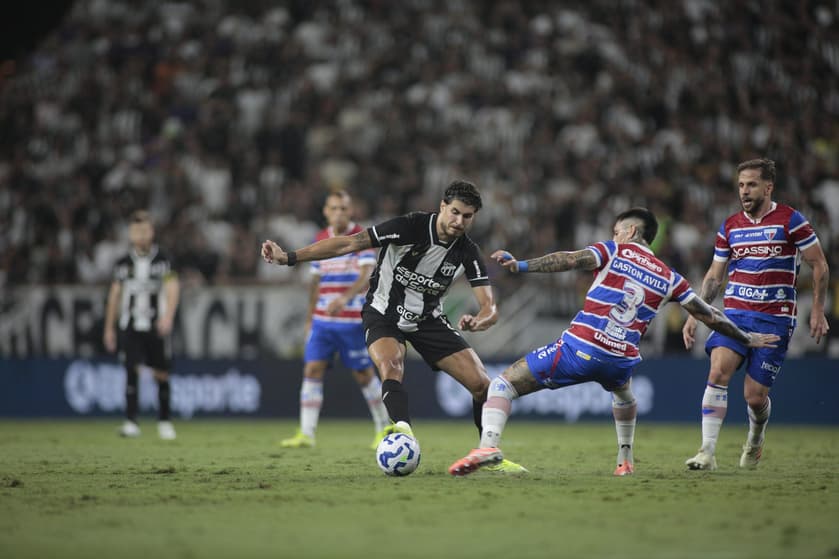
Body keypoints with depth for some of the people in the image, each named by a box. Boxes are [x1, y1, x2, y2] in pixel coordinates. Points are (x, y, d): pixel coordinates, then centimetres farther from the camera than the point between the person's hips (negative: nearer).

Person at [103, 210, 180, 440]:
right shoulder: (123, 264, 9)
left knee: (161, 374, 4)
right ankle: (131, 422, -13)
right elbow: (115, 296, 15)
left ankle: (164, 422, 18)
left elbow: (172, 289, -10)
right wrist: (109, 328, 16)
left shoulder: (163, 261, 1)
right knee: (132, 371, -11)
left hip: (157, 327, -1)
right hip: (130, 327, 1)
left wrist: (167, 316, -28)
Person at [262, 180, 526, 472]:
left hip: (427, 319, 4)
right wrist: (289, 257, -29)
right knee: (391, 369, -36)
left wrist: (479, 321, -42)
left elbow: (489, 307, -16)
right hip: (384, 314, -4)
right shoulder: (410, 226, -23)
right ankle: (404, 431, -56)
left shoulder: (468, 253, -11)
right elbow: (349, 243, -24)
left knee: (481, 383, -6)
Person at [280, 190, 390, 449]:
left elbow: (367, 276, -21)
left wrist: (344, 298, -38)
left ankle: (384, 429, 20)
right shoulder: (320, 239, 11)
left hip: (353, 320, -5)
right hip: (322, 319, 5)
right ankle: (306, 434, -7)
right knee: (312, 370, -7)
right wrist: (309, 318, 18)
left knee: (364, 374, 3)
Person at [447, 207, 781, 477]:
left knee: (503, 384, 1)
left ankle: (488, 443, -24)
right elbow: (709, 315, 22)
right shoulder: (669, 278, 16)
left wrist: (522, 266, -19)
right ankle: (625, 460, 44)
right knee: (623, 393, 43)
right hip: (620, 361, 4)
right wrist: (746, 339, 36)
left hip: (578, 350, -4)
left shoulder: (614, 251, 7)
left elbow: (571, 260, -12)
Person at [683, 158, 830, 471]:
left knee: (755, 395, -3)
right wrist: (694, 315, 10)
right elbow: (714, 276, 18)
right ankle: (707, 452, -21)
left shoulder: (790, 220, -2)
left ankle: (755, 439, 31)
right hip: (734, 313, 3)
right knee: (718, 372, -21)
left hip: (775, 319, -3)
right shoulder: (730, 227, 10)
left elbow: (819, 265, 3)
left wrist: (817, 311, -1)